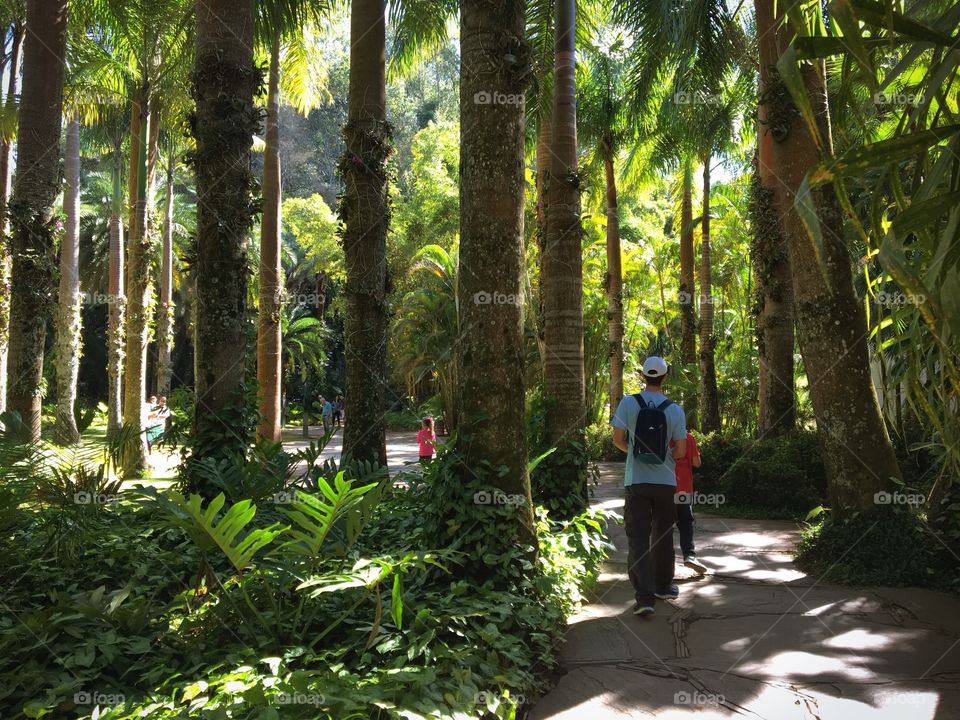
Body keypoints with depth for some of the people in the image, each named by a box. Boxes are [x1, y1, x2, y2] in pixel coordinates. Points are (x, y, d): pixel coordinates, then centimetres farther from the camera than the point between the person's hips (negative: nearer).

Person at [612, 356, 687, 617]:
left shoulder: (628, 403, -7)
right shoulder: (675, 410, -5)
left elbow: (618, 440, -3)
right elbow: (680, 451, -3)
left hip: (636, 480, -1)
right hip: (665, 481, 1)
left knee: (638, 538, 1)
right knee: (663, 536, 18)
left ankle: (644, 596, -7)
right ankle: (663, 586, 31)